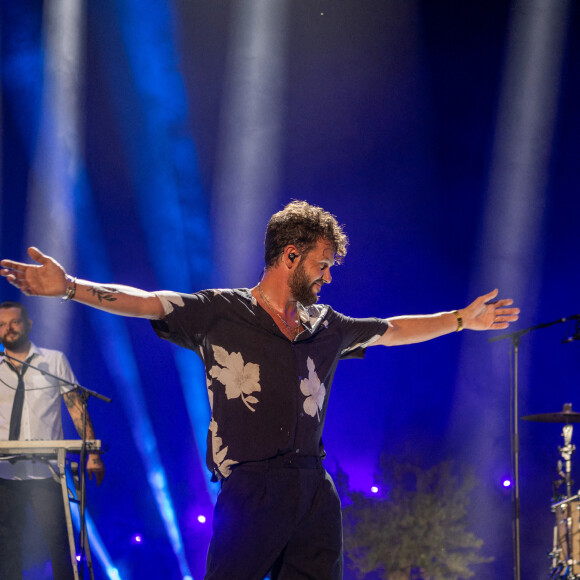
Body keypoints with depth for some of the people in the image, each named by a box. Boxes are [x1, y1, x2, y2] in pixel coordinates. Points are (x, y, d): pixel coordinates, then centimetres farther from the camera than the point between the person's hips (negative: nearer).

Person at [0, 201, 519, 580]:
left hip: (315, 490, 5)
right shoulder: (220, 313, 0)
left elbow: (393, 331, 30)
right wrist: (71, 289, -23)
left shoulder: (325, 325, 17)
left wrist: (463, 320, 35)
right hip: (250, 489, -5)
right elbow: (143, 303, -10)